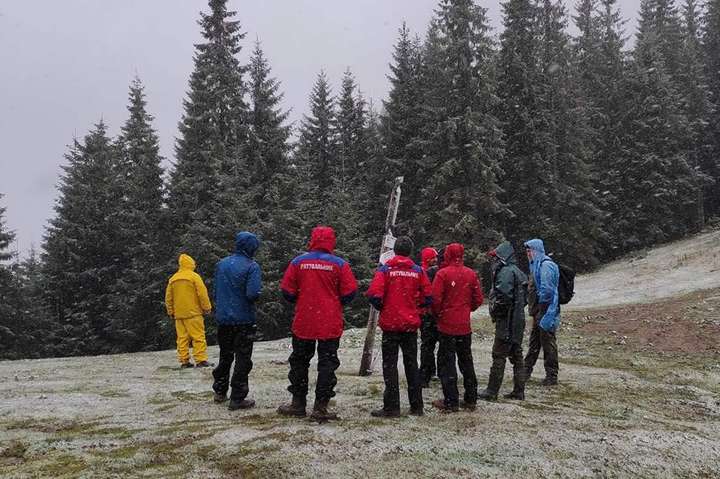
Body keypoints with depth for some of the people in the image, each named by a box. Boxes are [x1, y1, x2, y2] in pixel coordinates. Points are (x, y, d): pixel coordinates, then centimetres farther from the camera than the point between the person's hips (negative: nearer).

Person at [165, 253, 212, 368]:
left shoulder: (172, 279, 10)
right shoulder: (194, 276, -6)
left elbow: (168, 298, 14)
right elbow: (202, 294, -9)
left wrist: (171, 312, 22)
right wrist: (207, 308, 0)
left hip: (179, 314, 5)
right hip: (193, 313, -5)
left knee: (182, 338, 7)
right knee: (198, 336, -4)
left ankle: (184, 361, 7)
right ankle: (201, 360, -8)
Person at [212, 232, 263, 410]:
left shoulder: (221, 264, 6)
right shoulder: (251, 267, -14)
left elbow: (215, 291, 12)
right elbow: (253, 294, -22)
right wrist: (258, 292, 0)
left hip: (222, 318, 6)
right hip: (243, 320, -6)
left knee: (225, 356, 20)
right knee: (243, 359, 2)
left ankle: (220, 392, 29)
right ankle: (237, 398, 2)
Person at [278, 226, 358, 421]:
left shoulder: (298, 262, -3)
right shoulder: (339, 264, -7)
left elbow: (286, 290, -2)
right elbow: (350, 292, -7)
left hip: (303, 323, 2)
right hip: (330, 324, -1)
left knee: (299, 362, 16)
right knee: (327, 364, 6)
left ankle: (298, 403, 22)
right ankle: (320, 407, 4)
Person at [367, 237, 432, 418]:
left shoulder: (385, 269, -7)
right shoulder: (418, 271, 1)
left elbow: (374, 295, -17)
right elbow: (428, 297, 0)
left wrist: (382, 308, 3)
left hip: (390, 323, -3)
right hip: (411, 324, 3)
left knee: (390, 365, 3)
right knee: (411, 364, 13)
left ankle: (391, 407, 2)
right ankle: (416, 406, 17)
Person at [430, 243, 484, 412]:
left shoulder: (443, 273, -12)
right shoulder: (471, 274, 2)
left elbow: (435, 299, -15)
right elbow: (478, 299, 5)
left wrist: (438, 313, 2)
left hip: (447, 325, -5)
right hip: (465, 326, 5)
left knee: (447, 362, 2)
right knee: (466, 361, 16)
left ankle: (451, 402, 1)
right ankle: (471, 399, 22)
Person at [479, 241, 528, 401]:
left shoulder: (506, 271, -14)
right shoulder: (518, 272, 18)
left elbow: (504, 296, -24)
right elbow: (524, 298, 20)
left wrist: (494, 311, -10)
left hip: (507, 321, -10)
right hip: (518, 321, 10)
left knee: (499, 355, -5)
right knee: (516, 355, 13)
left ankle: (492, 392, -1)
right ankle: (519, 391, 17)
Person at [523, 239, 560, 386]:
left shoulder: (546, 265, -16)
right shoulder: (536, 265, 15)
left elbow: (546, 290, -22)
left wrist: (539, 306, -12)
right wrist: (533, 307, 14)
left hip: (546, 311, -10)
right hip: (538, 312, 10)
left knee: (548, 343, -2)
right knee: (534, 342, 18)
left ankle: (552, 376, 6)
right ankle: (526, 370, 28)